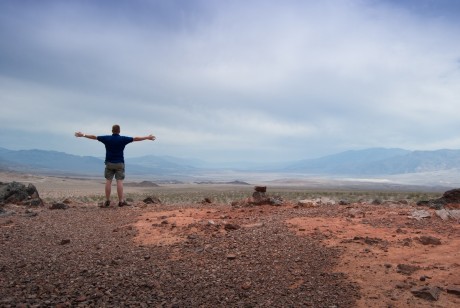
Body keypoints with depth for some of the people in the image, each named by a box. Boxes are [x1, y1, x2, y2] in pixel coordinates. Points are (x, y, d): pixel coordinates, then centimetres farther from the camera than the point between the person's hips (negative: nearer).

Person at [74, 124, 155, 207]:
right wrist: (148, 137, 10)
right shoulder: (123, 139, -4)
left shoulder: (107, 138, 0)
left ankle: (107, 201, 6)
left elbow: (94, 137, 8)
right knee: (119, 182, -3)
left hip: (109, 163, 1)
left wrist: (83, 135, 22)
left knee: (108, 181, 4)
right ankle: (121, 201, -2)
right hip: (119, 163, -1)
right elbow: (135, 138, 1)